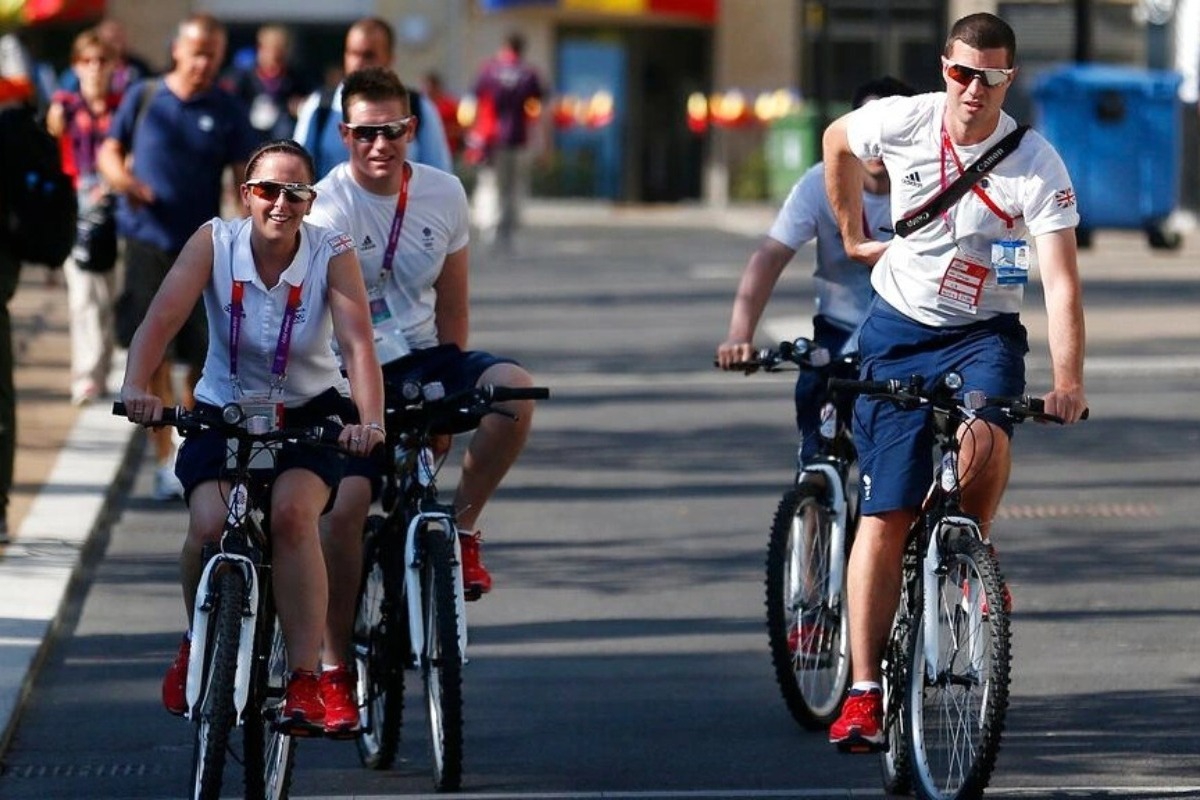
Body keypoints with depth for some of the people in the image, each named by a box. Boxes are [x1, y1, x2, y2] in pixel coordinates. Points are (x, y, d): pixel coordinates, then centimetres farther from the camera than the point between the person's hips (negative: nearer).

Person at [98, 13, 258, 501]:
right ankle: (165, 458, 5)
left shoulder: (226, 112, 2)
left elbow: (246, 177, 1)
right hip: (147, 242, 0)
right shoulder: (143, 98, 4)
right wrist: (120, 177, -13)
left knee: (203, 355, 1)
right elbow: (109, 150, 10)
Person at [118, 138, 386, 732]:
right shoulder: (215, 242, -13)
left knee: (292, 511, -29)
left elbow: (358, 343, -26)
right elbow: (163, 316, -24)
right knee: (209, 525, -24)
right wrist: (136, 386, -43)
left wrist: (370, 420, -43)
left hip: (309, 414, -1)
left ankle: (305, 681, -22)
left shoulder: (332, 255, -14)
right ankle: (198, 645, 7)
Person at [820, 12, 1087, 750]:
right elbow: (837, 140, 12)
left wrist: (1068, 382, -33)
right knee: (885, 515, -4)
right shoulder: (904, 122, -12)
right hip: (899, 328, 2)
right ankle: (864, 692, 1)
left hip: (984, 330, -2)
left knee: (986, 438, -35)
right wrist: (854, 237, 12)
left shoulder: (1037, 166, -18)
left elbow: (1061, 282, -23)